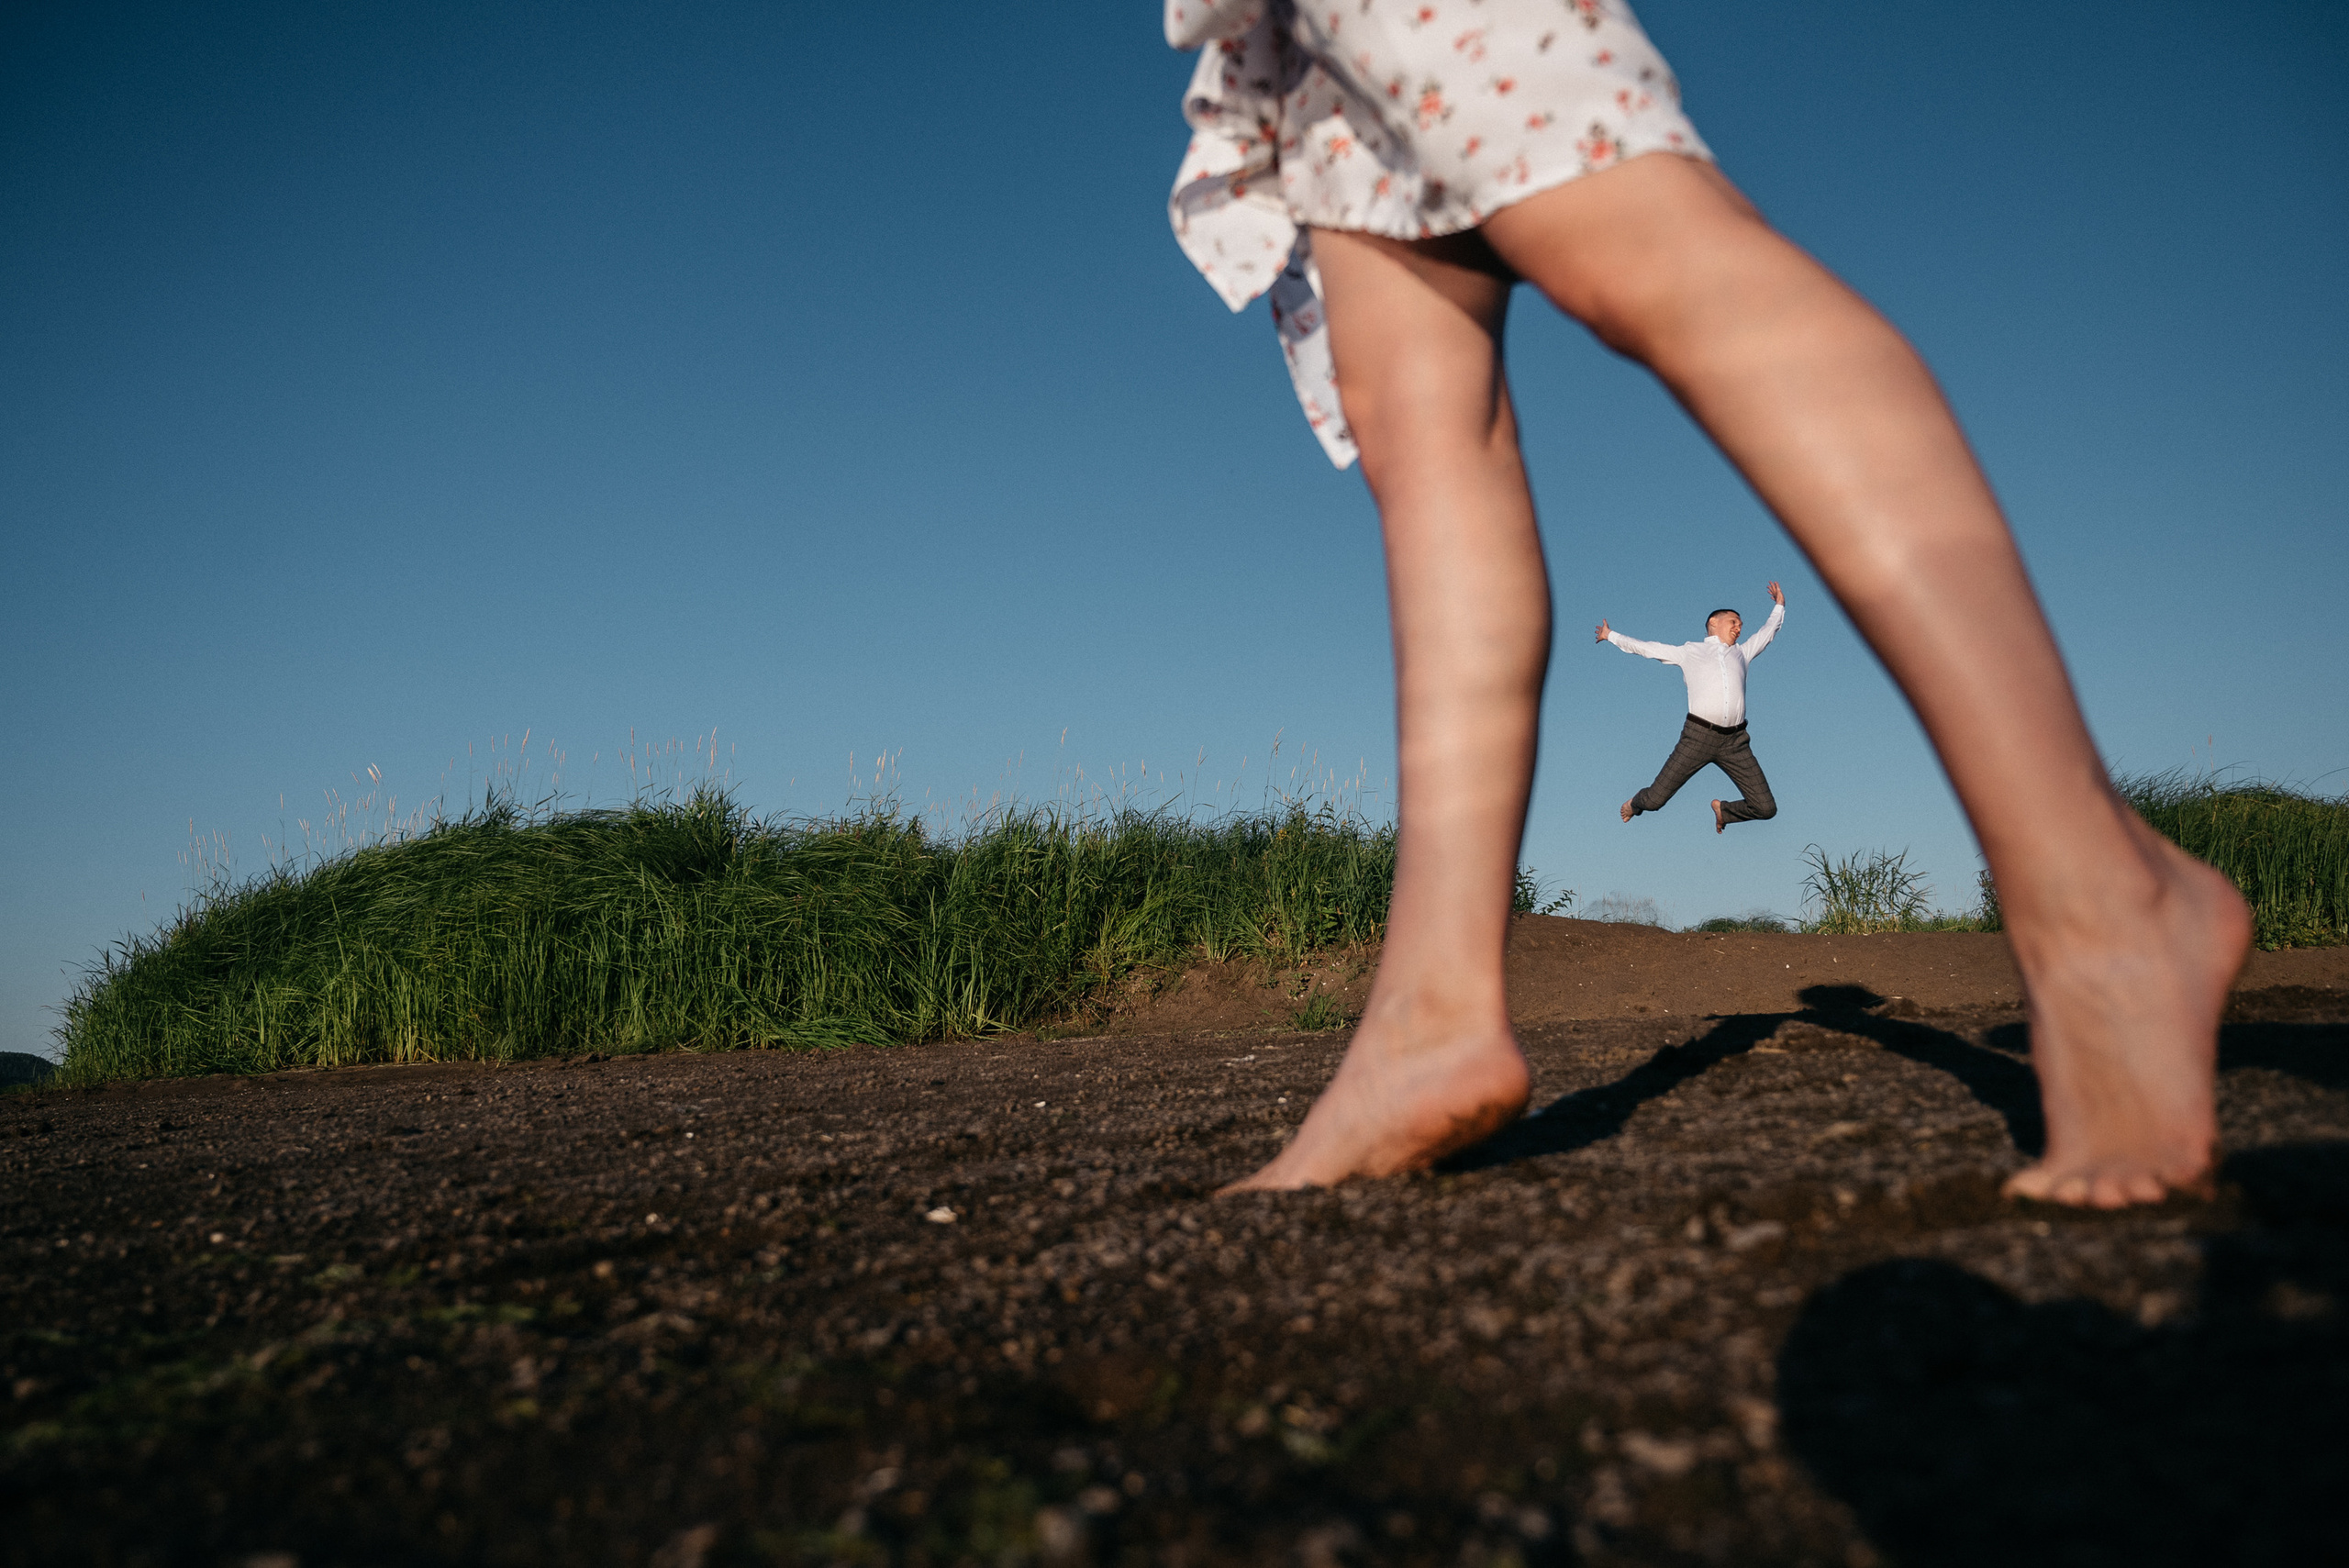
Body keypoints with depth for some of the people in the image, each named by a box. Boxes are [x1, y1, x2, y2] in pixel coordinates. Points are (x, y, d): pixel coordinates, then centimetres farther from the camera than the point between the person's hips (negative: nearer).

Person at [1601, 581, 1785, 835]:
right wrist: (1611, 636, 28)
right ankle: (1635, 804, 32)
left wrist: (1779, 607, 47)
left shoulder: (1740, 653, 25)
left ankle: (1722, 810, 25)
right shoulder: (1690, 651, 18)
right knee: (1655, 800, -4)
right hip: (1699, 735, -3)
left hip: (1735, 742, 3)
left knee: (1766, 808, -5)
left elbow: (1767, 634, 40)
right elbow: (1646, 648, 24)